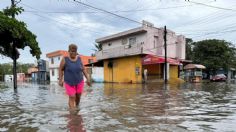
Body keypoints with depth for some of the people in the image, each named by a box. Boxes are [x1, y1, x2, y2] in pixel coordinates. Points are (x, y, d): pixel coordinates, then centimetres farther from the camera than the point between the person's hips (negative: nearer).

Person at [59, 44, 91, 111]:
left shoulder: (79, 58, -3)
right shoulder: (65, 59, -12)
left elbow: (83, 69, 2)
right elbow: (61, 69, -5)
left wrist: (88, 78, -3)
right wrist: (60, 80, -8)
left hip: (79, 81, 3)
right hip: (69, 82, -3)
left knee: (78, 96, 12)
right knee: (72, 97, -7)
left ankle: (77, 106, 41)